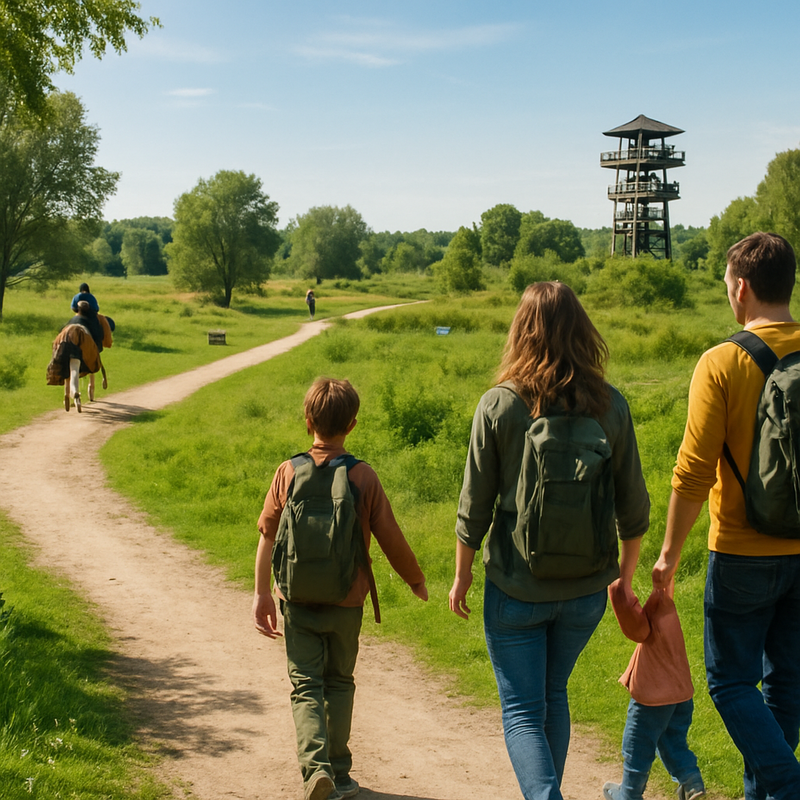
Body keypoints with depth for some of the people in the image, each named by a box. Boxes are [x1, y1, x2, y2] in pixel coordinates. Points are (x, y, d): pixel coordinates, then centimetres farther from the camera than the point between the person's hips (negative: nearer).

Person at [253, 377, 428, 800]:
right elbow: (391, 538, -4)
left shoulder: (288, 472, -5)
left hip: (298, 599, 0)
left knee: (306, 686, 5)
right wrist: (416, 579, 13)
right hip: (346, 601, 1)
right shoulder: (363, 476, -7)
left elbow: (268, 535, -3)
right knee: (339, 683, 17)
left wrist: (262, 593, 6)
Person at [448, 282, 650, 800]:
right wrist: (627, 569, 16)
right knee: (554, 694, 24)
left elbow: (475, 507, -7)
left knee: (522, 711, 7)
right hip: (586, 588, 3)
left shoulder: (499, 405, -12)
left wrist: (462, 577, 7)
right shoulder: (610, 405, -6)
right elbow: (633, 504, 1)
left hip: (517, 588, -3)